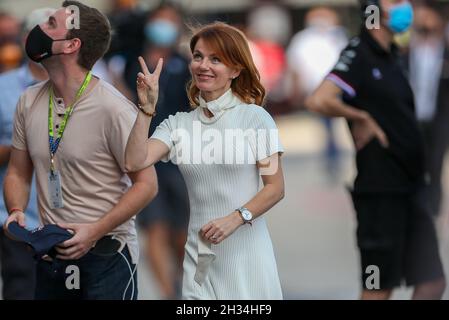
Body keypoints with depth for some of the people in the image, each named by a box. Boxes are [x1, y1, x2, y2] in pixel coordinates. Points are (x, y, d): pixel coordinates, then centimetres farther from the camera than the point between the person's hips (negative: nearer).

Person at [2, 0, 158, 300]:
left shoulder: (112, 108, -15)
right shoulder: (30, 102, 3)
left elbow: (146, 183, -11)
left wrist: (94, 232, -19)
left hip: (106, 255, -5)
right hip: (51, 255, 5)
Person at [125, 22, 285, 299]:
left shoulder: (255, 118, -4)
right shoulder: (178, 124, 5)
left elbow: (275, 187, -4)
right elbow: (135, 162, -7)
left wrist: (234, 219, -17)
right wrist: (147, 109, -11)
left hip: (246, 253, -3)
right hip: (200, 253, 3)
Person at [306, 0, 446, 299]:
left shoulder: (390, 56, 13)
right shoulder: (358, 55, -13)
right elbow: (319, 101, -29)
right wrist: (361, 119, -13)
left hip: (409, 187, 8)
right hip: (380, 190, -8)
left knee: (432, 283, 5)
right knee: (378, 288, -1)